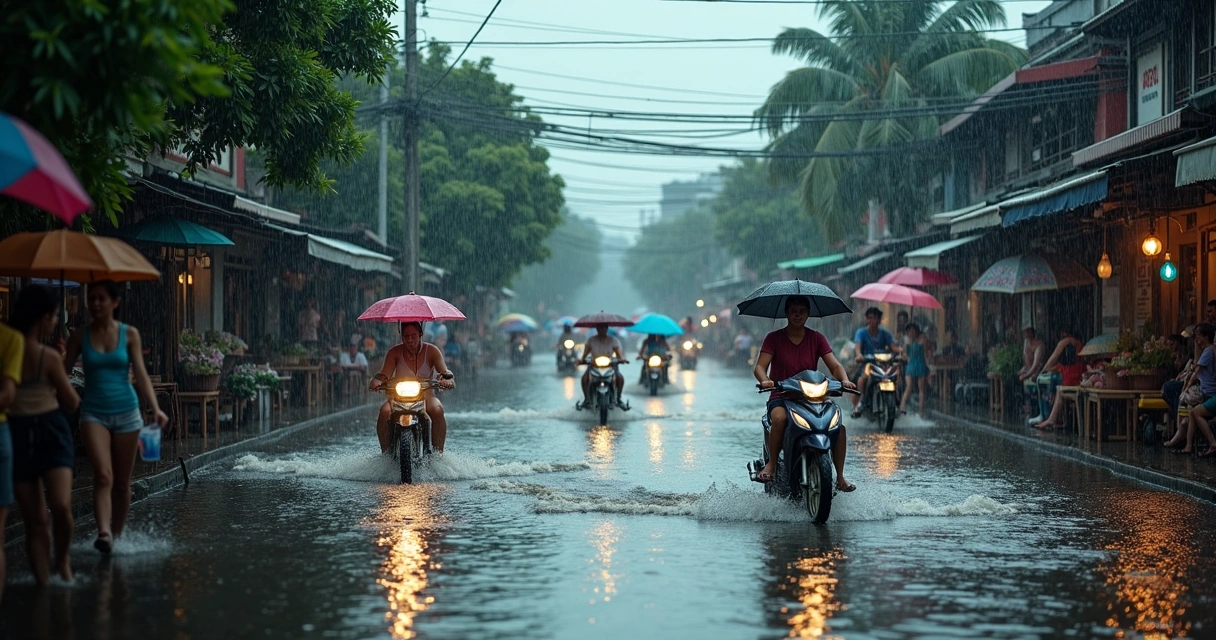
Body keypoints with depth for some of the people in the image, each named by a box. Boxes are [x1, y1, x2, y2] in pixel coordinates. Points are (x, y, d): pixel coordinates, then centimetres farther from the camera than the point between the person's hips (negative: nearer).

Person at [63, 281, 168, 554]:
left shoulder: (129, 334, 1)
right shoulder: (80, 337, 2)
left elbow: (141, 374, -4)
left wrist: (155, 408, -15)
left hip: (126, 412, 1)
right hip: (94, 413, -1)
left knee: (122, 482, 8)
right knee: (103, 475, -20)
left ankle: (117, 535, 24)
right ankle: (103, 533, -31)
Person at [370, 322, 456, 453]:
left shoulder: (431, 351, -1)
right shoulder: (395, 352, 0)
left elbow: (444, 371, -11)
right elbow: (384, 375, -9)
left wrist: (448, 379, -35)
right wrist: (377, 382, -32)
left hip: (426, 396, -1)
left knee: (437, 410, -34)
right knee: (385, 411, -31)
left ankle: (438, 452, -28)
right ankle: (385, 452, -20)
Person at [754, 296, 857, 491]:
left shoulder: (817, 339, 9)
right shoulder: (774, 338, 3)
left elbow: (834, 365, 0)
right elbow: (760, 367, -8)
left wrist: (844, 380, -23)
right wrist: (765, 380, -32)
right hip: (781, 397, -2)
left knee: (839, 425, -21)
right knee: (780, 419, -38)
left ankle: (840, 478, -9)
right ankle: (771, 464, -18)